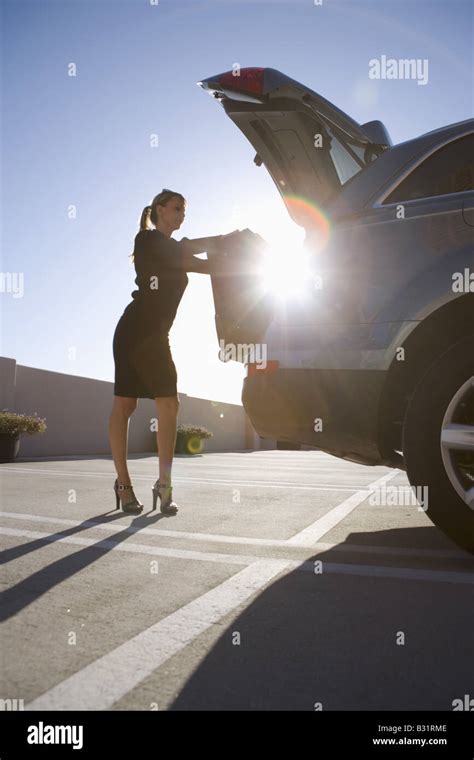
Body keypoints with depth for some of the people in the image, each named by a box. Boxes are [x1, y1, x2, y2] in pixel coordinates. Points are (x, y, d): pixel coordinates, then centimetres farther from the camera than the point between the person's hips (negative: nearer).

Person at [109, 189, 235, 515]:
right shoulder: (147, 240, -1)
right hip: (133, 332, -7)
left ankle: (164, 484, -2)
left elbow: (212, 266, 8)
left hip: (157, 337, 7)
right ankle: (124, 484, 3)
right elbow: (185, 250, -18)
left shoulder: (176, 254, 20)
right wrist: (225, 239, -13)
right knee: (124, 405, -3)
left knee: (169, 406, -4)